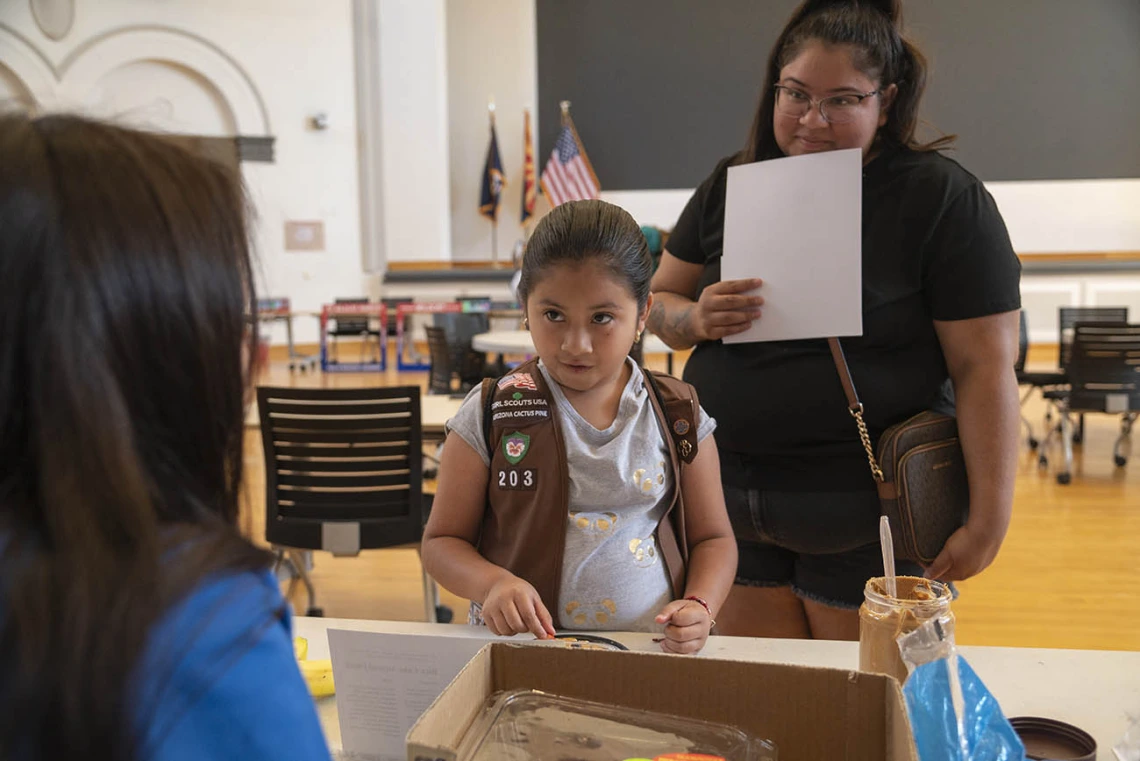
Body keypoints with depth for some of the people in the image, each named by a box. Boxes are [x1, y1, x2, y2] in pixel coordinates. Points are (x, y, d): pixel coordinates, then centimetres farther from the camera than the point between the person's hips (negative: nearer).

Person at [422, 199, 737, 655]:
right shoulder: (491, 414, 0)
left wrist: (700, 607, -9)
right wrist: (493, 583, -16)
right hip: (520, 643, -1)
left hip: (650, 650, 2)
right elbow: (442, 540, 4)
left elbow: (713, 538, 11)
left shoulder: (678, 417, 4)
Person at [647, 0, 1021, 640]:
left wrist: (990, 519, -12)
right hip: (733, 507, 4)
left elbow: (986, 366, -9)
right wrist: (699, 319, -10)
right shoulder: (734, 184, 7)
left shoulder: (944, 197, -7)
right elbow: (658, 301, 12)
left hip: (865, 515, -4)